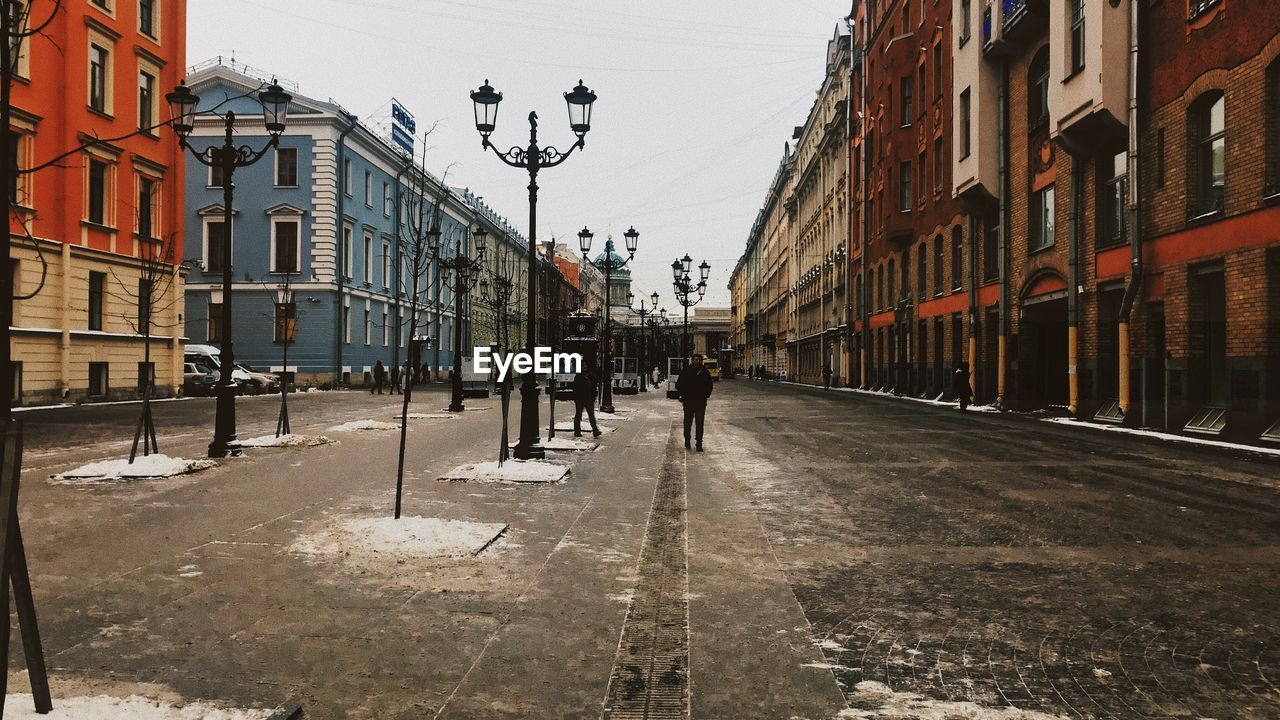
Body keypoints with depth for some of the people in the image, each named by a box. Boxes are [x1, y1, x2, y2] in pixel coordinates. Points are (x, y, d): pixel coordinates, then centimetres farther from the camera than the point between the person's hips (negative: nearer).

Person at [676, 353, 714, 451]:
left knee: (700, 424, 0)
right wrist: (683, 395, -2)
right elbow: (679, 384, 6)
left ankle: (699, 444, 4)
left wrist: (706, 395, 4)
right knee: (687, 423, 7)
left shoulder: (705, 372, 6)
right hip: (688, 402, -1)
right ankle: (687, 442, 20)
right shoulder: (686, 371, 1)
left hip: (701, 402, 1)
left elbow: (710, 385, 15)